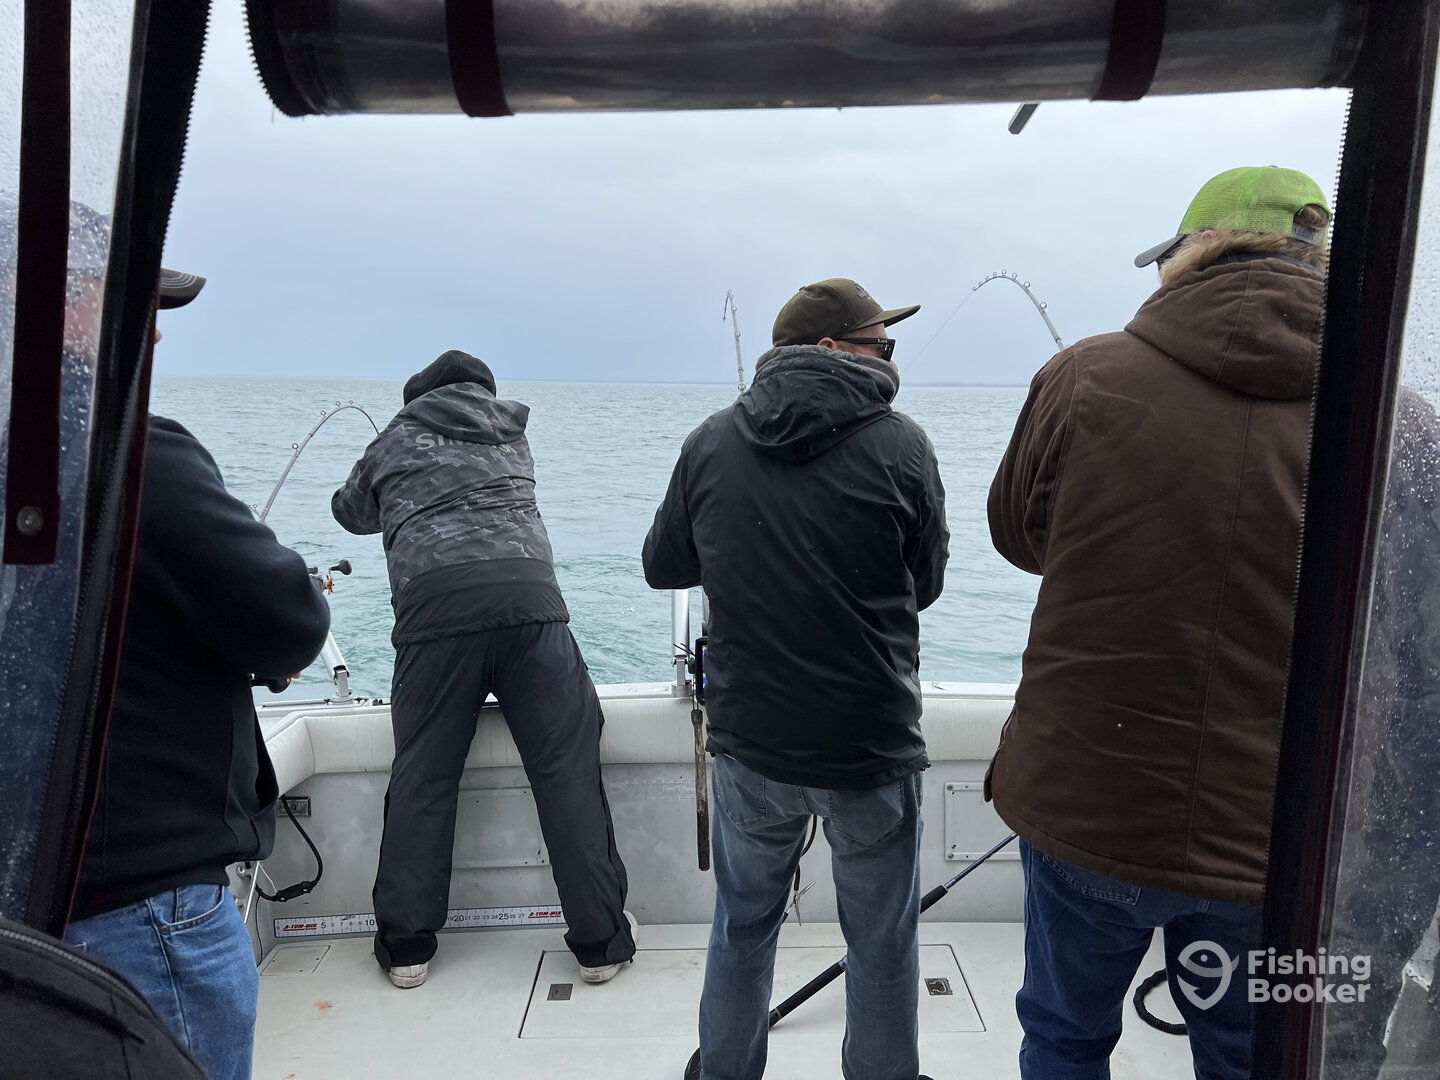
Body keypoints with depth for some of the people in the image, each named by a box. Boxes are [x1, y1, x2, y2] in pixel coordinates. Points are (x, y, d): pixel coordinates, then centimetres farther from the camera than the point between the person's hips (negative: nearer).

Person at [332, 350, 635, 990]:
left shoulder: (396, 440, 22)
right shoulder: (512, 430, 25)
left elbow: (350, 511, 38)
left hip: (434, 607, 0)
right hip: (529, 595, 1)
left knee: (421, 778, 11)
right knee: (568, 772, 2)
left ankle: (406, 946, 20)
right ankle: (600, 942, 9)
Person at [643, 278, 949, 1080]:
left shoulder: (711, 442, -2)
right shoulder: (900, 444, -11)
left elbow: (663, 565, 8)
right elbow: (926, 585, 0)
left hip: (750, 742, 4)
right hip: (871, 746, -3)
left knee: (743, 924, 23)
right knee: (882, 946, 16)